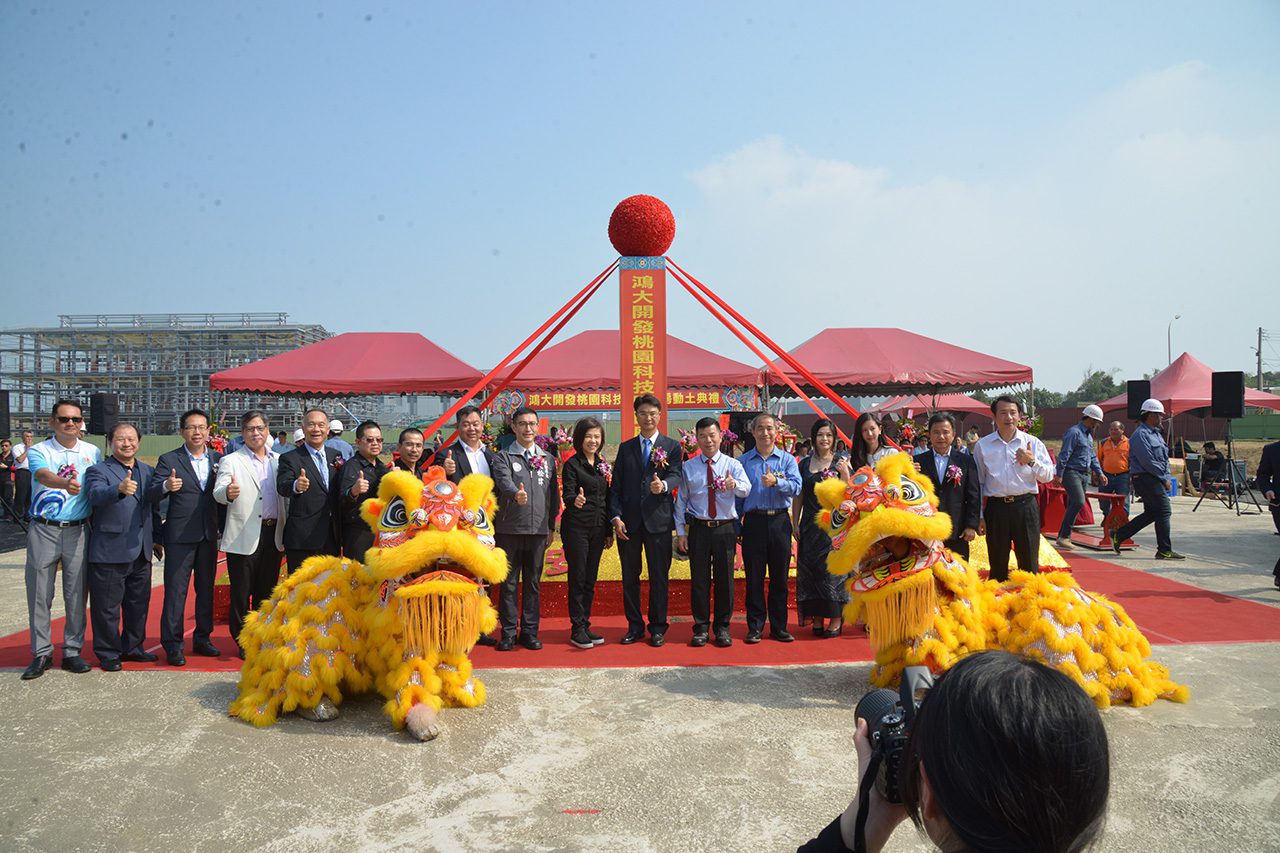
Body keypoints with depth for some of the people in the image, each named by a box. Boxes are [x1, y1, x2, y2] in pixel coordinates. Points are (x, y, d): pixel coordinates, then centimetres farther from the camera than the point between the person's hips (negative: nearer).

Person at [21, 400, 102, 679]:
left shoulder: (92, 453, 7)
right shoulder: (38, 451, -1)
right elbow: (42, 475, -23)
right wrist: (66, 483, -44)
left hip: (78, 531, 2)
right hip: (43, 530, -1)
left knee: (76, 595, 5)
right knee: (39, 595, 3)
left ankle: (72, 651, 15)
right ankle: (41, 654, 13)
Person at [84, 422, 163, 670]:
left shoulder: (147, 471, 14)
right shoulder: (98, 471, -4)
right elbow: (96, 495, -26)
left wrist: (156, 538, 17)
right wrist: (119, 489, -45)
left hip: (141, 551, 6)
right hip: (109, 552, -5)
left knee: (139, 603, 14)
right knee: (107, 607, 3)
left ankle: (133, 647, 27)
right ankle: (108, 653, 15)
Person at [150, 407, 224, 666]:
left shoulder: (218, 459, 9)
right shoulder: (169, 460, -2)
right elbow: (151, 494, -10)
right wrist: (166, 486, -32)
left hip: (209, 535, 4)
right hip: (180, 535, -4)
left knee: (206, 589, 11)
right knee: (175, 591, -2)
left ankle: (202, 638, 23)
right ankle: (173, 645, 6)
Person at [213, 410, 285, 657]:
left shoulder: (278, 460, 11)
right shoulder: (231, 461, -2)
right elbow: (218, 492, -16)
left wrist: (284, 534, 5)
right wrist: (228, 493, -40)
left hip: (273, 535, 4)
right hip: (243, 537, -4)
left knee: (266, 591, 12)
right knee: (241, 593, 2)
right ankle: (243, 643, 13)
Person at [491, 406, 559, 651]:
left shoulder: (547, 459, 12)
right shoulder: (504, 457, 1)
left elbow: (554, 493, 15)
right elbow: (504, 482, -19)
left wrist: (552, 525, 11)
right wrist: (516, 494, -40)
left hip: (538, 530, 3)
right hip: (509, 529, -3)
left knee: (533, 583, 8)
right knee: (509, 583, 3)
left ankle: (530, 632, 16)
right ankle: (508, 633, 11)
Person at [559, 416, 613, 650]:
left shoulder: (603, 465, 12)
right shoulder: (572, 464, -6)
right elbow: (567, 495, -16)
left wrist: (609, 531, 14)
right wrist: (575, 500, -39)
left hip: (598, 528, 6)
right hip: (576, 527, -6)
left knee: (590, 580, 9)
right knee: (578, 578, -2)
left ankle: (585, 625, 17)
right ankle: (577, 629, 4)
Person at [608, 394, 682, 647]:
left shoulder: (672, 446, 6)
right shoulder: (625, 448, 12)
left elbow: (676, 475, -8)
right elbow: (616, 486, 7)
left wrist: (663, 485, -32)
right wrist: (616, 517, -4)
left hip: (658, 520, -2)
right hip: (629, 521, 2)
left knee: (659, 576, 3)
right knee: (630, 576, 8)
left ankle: (657, 628, 15)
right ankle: (634, 626, 20)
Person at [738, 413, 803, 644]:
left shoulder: (787, 459, 8)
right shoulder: (743, 461, 8)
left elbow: (796, 488, -7)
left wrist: (775, 482, -25)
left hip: (779, 521, 1)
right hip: (754, 522, 0)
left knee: (780, 576, 5)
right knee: (754, 577, 2)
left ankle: (779, 627, 14)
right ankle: (755, 627, 10)